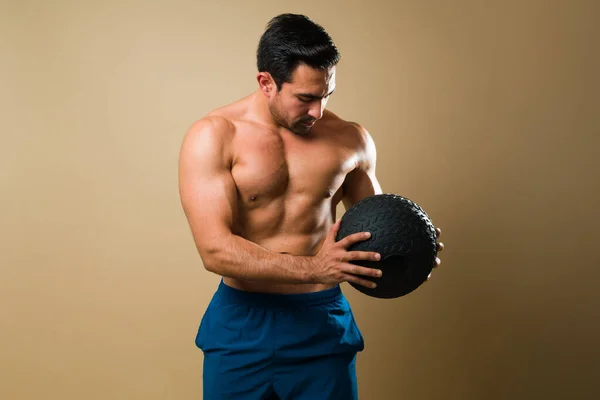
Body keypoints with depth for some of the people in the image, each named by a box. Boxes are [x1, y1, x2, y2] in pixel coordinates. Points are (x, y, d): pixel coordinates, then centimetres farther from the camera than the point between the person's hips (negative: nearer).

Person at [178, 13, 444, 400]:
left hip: (322, 323, 2)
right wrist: (313, 268, -29)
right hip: (241, 326, -1)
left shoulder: (350, 139, -1)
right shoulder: (213, 137, -10)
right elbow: (215, 249, -19)